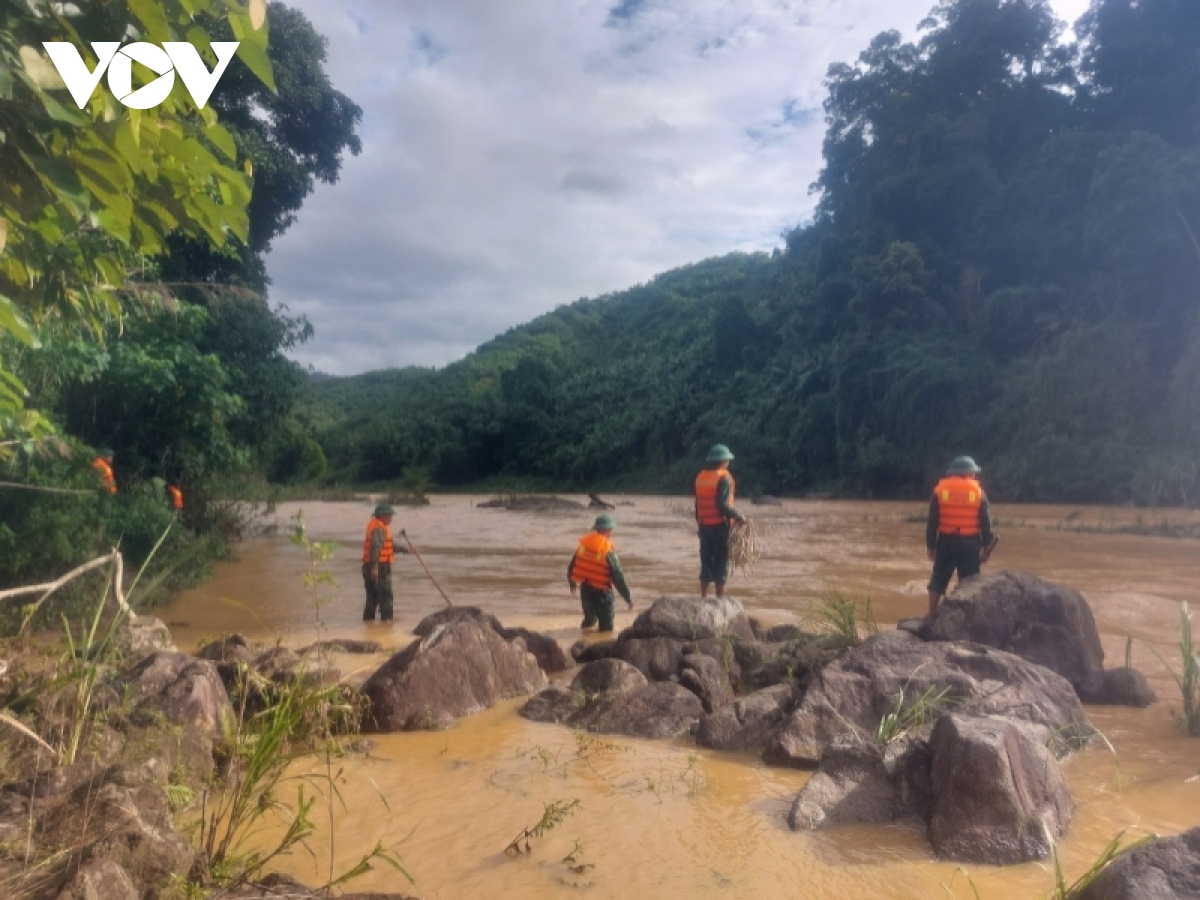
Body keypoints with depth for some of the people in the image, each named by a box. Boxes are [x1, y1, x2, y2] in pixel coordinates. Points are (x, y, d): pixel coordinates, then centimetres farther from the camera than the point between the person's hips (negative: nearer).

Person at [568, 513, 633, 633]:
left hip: (585, 590, 7)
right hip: (601, 593, -7)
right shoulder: (607, 550, -20)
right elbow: (617, 576, -18)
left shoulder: (584, 543, 0)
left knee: (589, 620, 28)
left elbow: (572, 566, 10)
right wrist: (628, 597, -10)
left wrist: (572, 583, 29)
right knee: (606, 626, 4)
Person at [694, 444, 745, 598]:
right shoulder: (723, 477, -11)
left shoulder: (700, 477, 11)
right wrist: (738, 517, -11)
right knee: (721, 562, -1)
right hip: (720, 525, -6)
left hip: (704, 525, 6)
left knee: (706, 562, 11)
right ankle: (720, 599, 0)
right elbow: (722, 504, -19)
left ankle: (703, 597, 11)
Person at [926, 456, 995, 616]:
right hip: (970, 544, -1)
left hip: (946, 542, 1)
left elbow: (932, 522, 0)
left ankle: (931, 615, 10)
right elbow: (986, 524, 0)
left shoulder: (940, 490, 1)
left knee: (938, 580, 10)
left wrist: (931, 546, 6)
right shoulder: (978, 492, 0)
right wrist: (985, 548, 6)